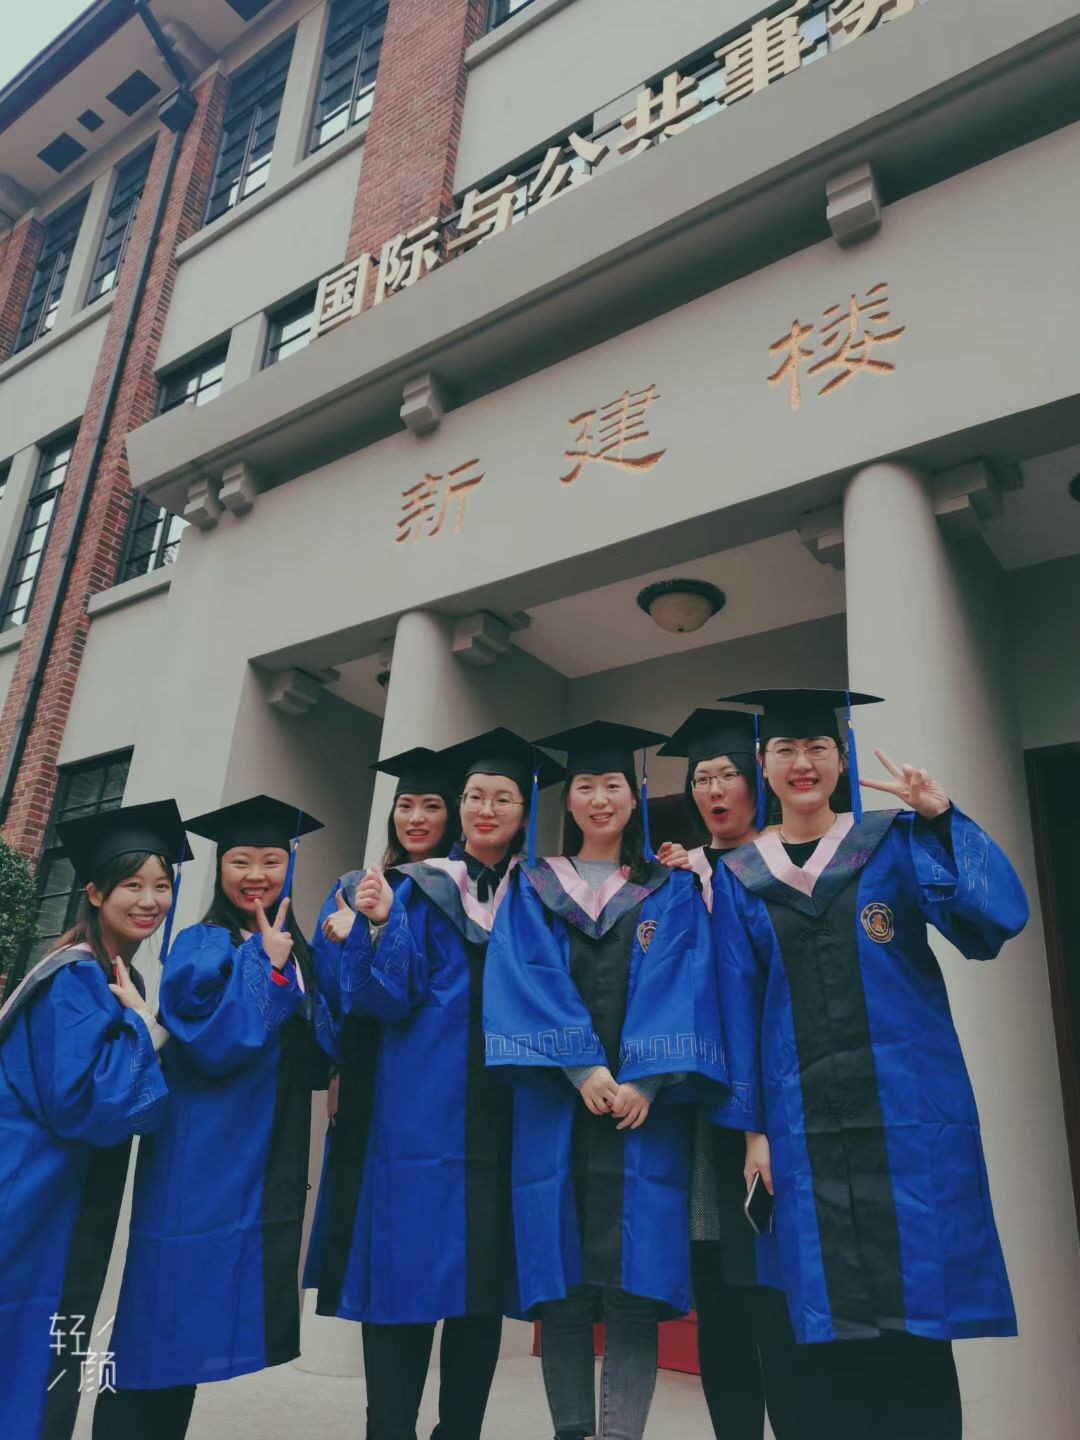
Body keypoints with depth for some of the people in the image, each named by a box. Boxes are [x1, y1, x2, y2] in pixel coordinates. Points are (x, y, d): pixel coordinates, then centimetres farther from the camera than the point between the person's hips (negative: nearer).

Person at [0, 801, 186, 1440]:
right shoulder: (76, 980, -18)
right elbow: (82, 1104, -26)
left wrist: (143, 1023, 1)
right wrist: (144, 1028, -17)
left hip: (64, 1229, 9)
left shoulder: (124, 982, 9)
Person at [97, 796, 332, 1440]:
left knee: (194, 1329, 14)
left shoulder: (297, 954, 11)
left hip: (268, 1174, 6)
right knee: (168, 1325, 0)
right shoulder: (203, 945, -7)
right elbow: (212, 1046, -21)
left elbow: (318, 1060, 6)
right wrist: (262, 963, -16)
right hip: (203, 1171, -6)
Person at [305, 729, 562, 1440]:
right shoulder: (420, 891, 3)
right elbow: (389, 998, -7)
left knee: (485, 1280, 9)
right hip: (424, 1115, -2)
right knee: (409, 1272, -3)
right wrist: (379, 925, -24)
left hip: (503, 1120, 3)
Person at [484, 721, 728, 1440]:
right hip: (555, 1100, 1)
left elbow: (680, 986, -1)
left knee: (635, 1274, -4)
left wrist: (645, 1079, -15)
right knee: (561, 1273, 3)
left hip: (645, 1102, 0)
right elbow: (524, 980, -1)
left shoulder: (671, 891, 11)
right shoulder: (533, 887, 12)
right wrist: (582, 1067, -14)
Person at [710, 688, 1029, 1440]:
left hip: (906, 1107, -1)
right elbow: (739, 1009, 6)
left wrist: (941, 818, -21)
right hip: (802, 1119, 1)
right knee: (830, 1315, 6)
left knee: (915, 1303, 2)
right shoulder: (739, 879, 8)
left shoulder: (896, 841, 4)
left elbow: (999, 917, -11)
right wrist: (752, 1125, 1)